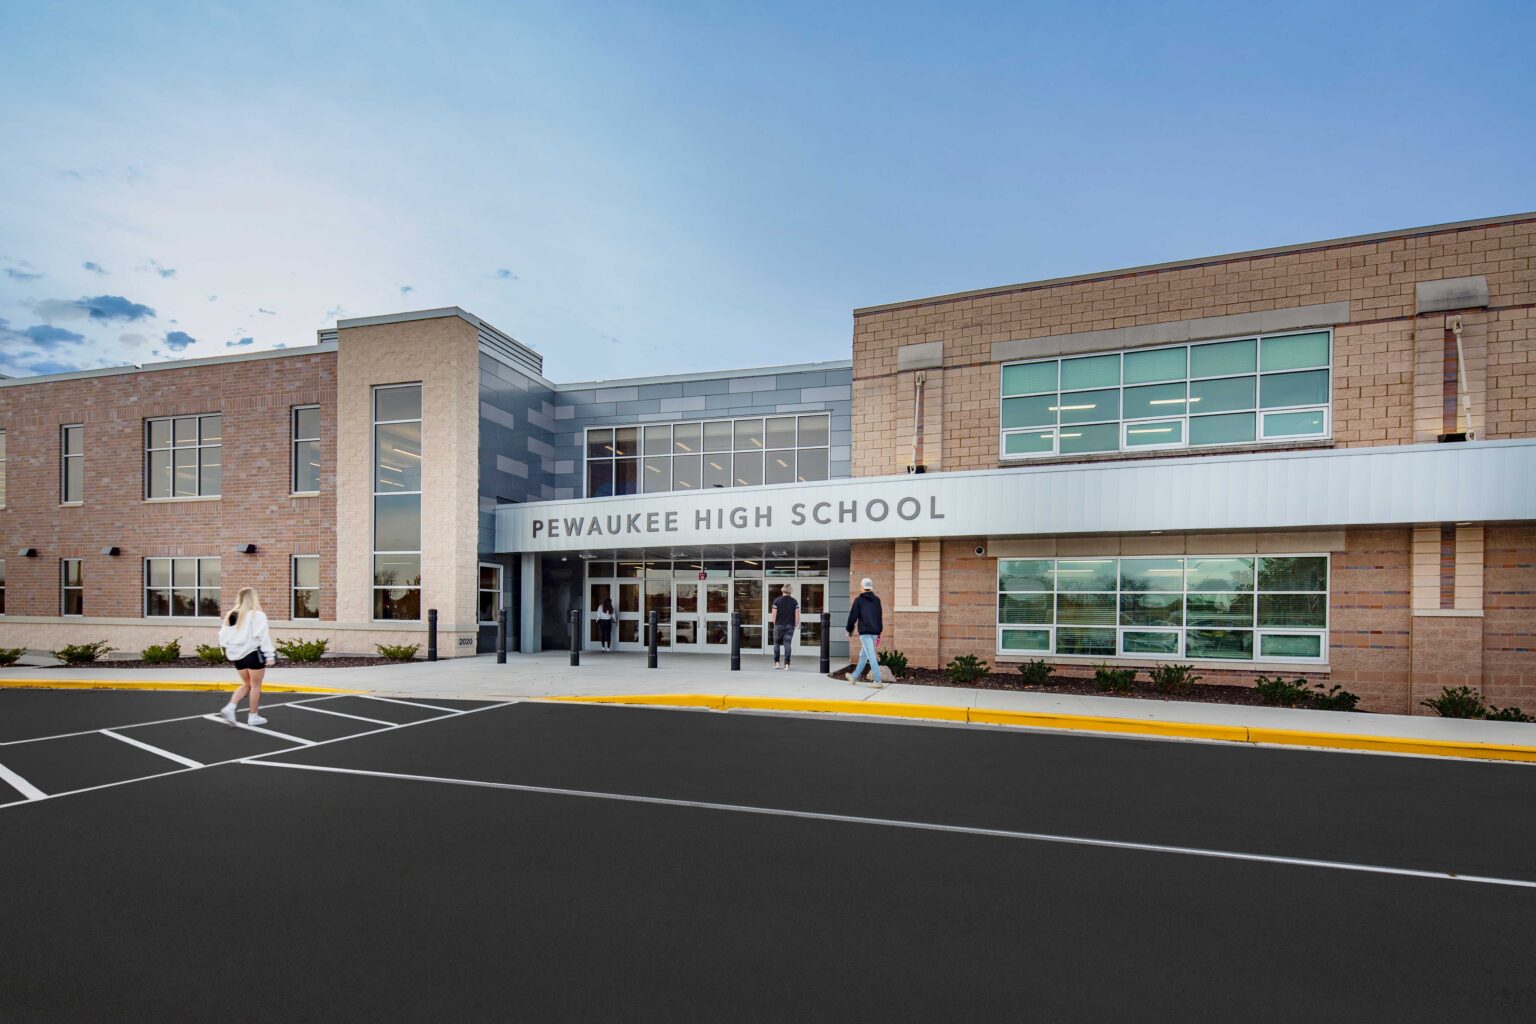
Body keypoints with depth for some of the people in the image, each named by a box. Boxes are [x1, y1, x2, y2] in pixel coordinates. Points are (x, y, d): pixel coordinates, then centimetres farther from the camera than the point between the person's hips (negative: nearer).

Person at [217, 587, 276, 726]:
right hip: (253, 654, -6)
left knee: (246, 684, 22)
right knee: (255, 686, 7)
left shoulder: (231, 615, 6)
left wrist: (229, 651, 18)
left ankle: (229, 708, 5)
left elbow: (223, 636, 8)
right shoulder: (257, 615, -13)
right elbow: (263, 636, -16)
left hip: (237, 655, 6)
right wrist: (270, 655, -14)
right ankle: (253, 717, 13)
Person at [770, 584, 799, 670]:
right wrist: (796, 625, 10)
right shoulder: (794, 601, 0)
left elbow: (773, 615, -4)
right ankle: (786, 663, -1)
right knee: (788, 644, 2)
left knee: (777, 643, 12)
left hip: (779, 625, -1)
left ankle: (776, 662, 12)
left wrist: (775, 624, 10)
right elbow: (797, 615, -2)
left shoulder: (777, 601, -3)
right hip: (790, 626, 1)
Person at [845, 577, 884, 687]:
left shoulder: (859, 600, -4)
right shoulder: (877, 600, 12)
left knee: (871, 656, -8)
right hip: (874, 632, 6)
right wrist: (879, 632, 21)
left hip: (865, 632, -6)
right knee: (863, 655, 16)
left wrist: (849, 631, 7)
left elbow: (853, 616, -5)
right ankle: (854, 677, 28)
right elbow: (879, 617, 15)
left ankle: (877, 681, -13)